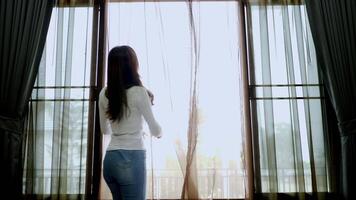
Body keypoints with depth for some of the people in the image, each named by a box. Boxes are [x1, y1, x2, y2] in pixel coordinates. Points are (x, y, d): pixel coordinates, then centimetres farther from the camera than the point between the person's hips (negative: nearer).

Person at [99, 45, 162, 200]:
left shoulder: (104, 93, 5)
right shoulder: (138, 92, -10)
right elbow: (155, 130, -5)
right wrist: (160, 132, 17)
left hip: (110, 158, 6)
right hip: (131, 158, -6)